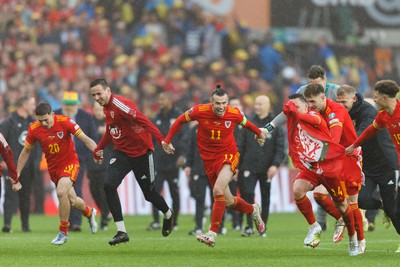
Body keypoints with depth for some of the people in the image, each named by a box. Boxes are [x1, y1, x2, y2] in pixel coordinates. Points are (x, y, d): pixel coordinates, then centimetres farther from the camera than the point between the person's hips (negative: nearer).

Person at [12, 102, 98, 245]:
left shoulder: (65, 122, -20)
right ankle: (89, 212, 44)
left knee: (61, 192, -26)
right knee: (72, 200, 7)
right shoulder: (34, 129, -11)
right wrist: (17, 174, 2)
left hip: (70, 163, -4)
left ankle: (63, 232, -10)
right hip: (53, 168, 4)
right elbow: (26, 151, 3)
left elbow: (85, 139, -19)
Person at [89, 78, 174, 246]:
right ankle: (121, 232, -13)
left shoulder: (119, 104, -22)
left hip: (141, 153, -7)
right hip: (121, 153, 7)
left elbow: (144, 121, -30)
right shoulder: (106, 108, 5)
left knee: (149, 193, 6)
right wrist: (99, 149, 28)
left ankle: (168, 215, 41)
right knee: (109, 185, -16)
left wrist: (161, 140, -40)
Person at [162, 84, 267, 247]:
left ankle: (212, 233, -22)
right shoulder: (200, 111, -12)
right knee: (228, 201, 6)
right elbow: (180, 121, 5)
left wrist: (259, 133, 32)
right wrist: (167, 140, 6)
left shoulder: (234, 113, -10)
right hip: (208, 159, 2)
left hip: (228, 155, -2)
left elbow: (245, 123, 14)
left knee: (218, 190, -26)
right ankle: (253, 210, 38)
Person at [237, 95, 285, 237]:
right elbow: (241, 146, 8)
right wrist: (236, 166, 4)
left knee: (265, 198, 7)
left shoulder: (275, 125, 0)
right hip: (249, 166, 1)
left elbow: (280, 149, -5)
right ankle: (249, 226, -6)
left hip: (267, 168, -1)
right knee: (247, 193, -13)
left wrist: (275, 165, -18)